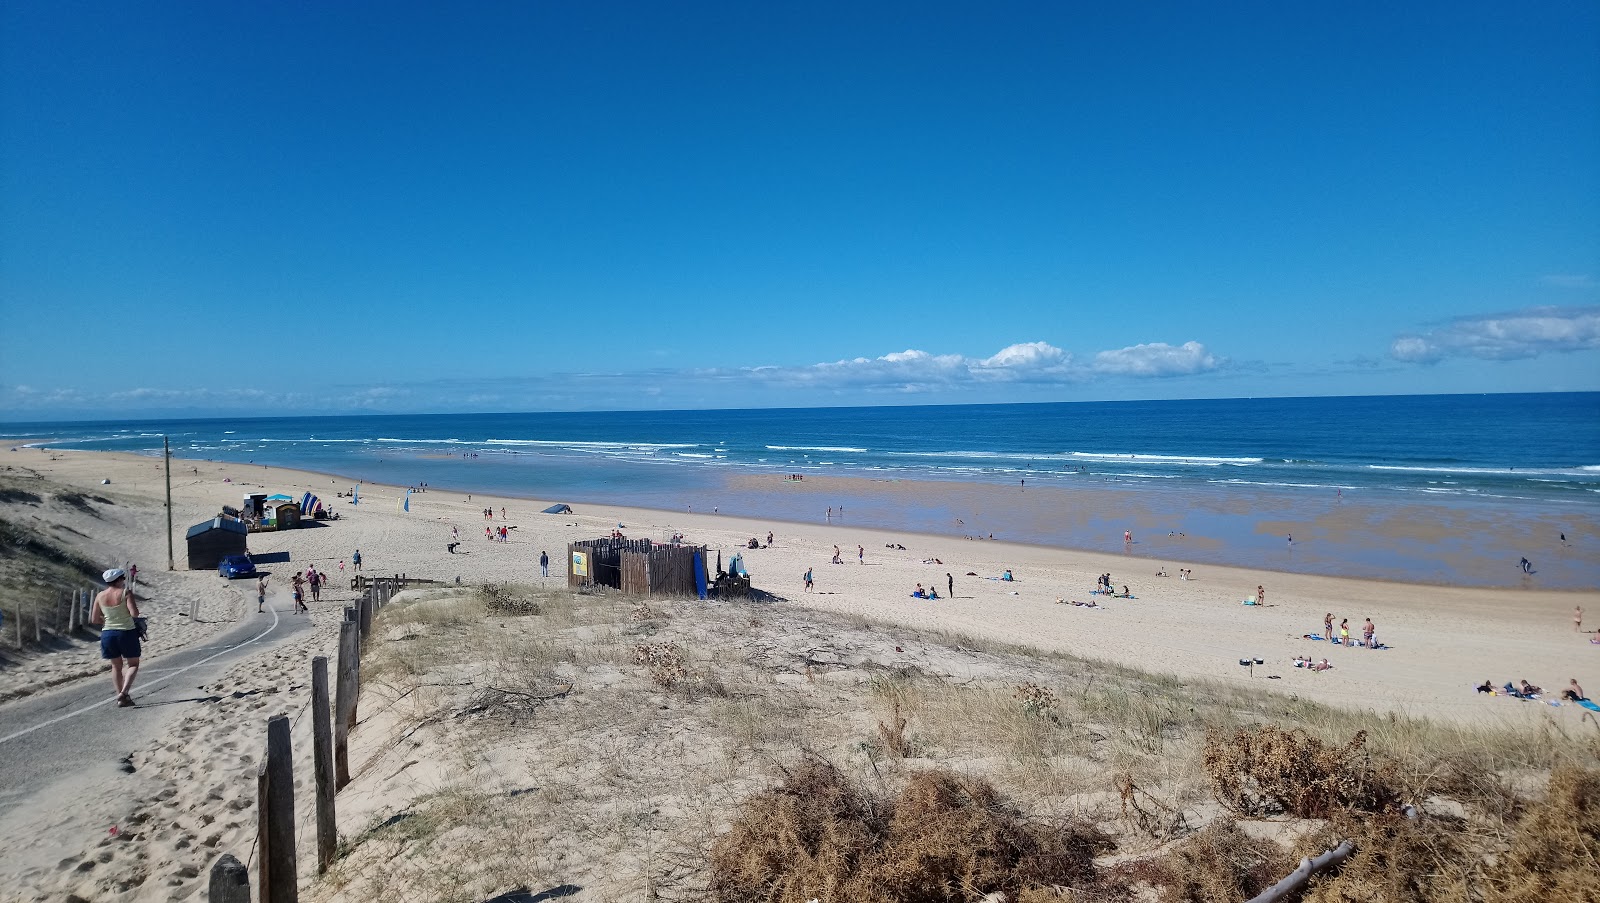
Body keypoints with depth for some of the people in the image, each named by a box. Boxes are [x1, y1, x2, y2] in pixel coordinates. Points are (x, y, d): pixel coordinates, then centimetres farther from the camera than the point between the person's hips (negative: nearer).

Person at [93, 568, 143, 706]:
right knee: (133, 664, 9)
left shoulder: (100, 596, 2)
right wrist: (133, 603, -2)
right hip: (127, 633, -4)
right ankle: (124, 692, -10)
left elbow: (94, 619, 6)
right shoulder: (126, 593, -13)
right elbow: (135, 613, -22)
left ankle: (120, 696, 17)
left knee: (116, 666, 17)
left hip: (108, 634, 5)